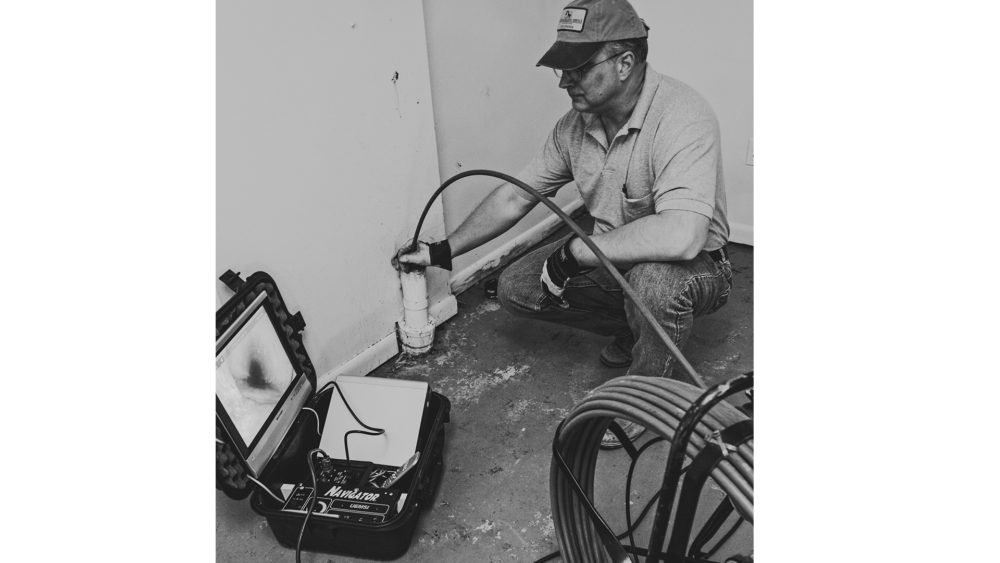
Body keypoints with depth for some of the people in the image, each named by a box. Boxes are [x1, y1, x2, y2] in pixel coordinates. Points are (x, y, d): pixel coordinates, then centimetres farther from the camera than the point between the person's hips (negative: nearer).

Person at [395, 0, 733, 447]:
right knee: (515, 288, -4)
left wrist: (572, 253, -34)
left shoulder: (681, 116, -31)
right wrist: (441, 252, 4)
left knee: (654, 281, -40)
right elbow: (515, 197, 4)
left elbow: (681, 237, -44)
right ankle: (631, 330, 15)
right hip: (609, 258, 7)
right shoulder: (576, 124, -7)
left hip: (695, 266, -6)